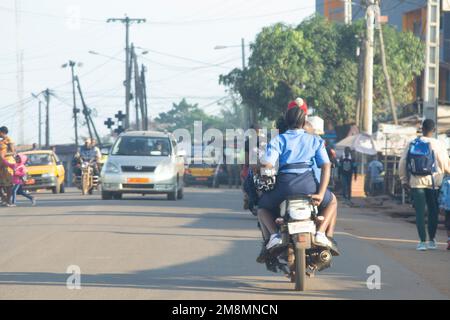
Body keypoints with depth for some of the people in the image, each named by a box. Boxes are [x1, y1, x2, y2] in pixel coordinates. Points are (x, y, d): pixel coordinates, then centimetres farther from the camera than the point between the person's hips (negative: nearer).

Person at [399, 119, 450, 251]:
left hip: (416, 182, 1)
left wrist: (404, 180, 16)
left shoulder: (412, 144, 3)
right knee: (433, 211, 12)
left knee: (420, 212, 3)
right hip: (433, 182, -1)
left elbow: (402, 163, 6)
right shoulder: (437, 145, -7)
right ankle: (432, 240, 17)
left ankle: (422, 241, -4)